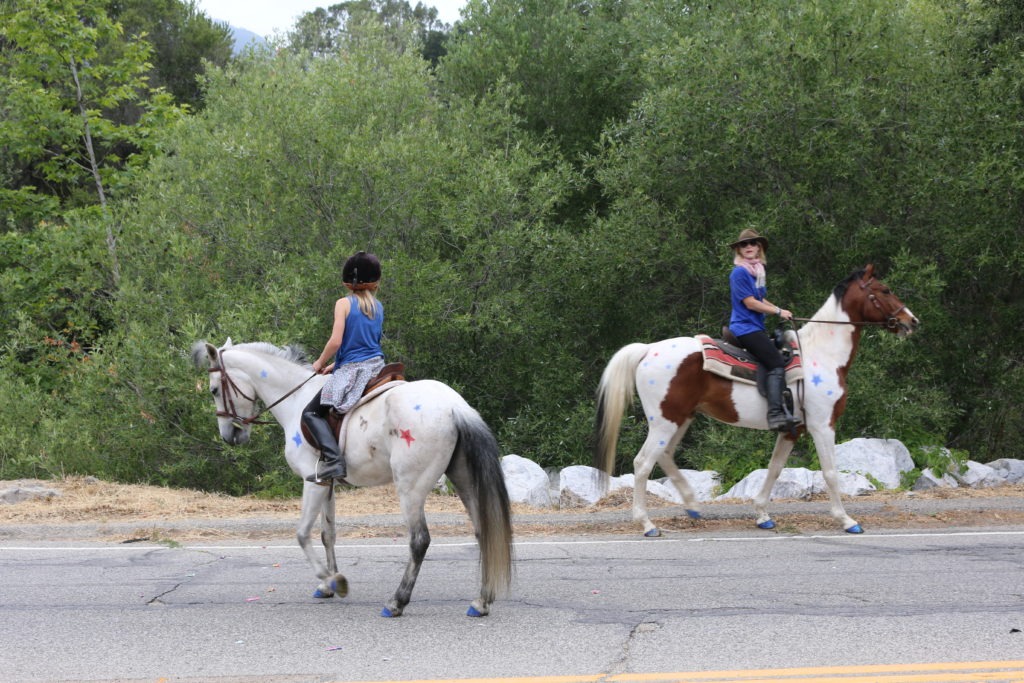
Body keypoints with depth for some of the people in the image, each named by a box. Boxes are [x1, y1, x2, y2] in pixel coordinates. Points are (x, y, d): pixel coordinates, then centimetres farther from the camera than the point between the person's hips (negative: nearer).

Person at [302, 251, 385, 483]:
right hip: (377, 366, 6)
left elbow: (336, 341, -16)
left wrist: (320, 363, 2)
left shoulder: (344, 304, -7)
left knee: (311, 413, -3)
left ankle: (334, 461, -23)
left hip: (350, 371, -6)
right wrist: (334, 365, 22)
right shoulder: (378, 307, 11)